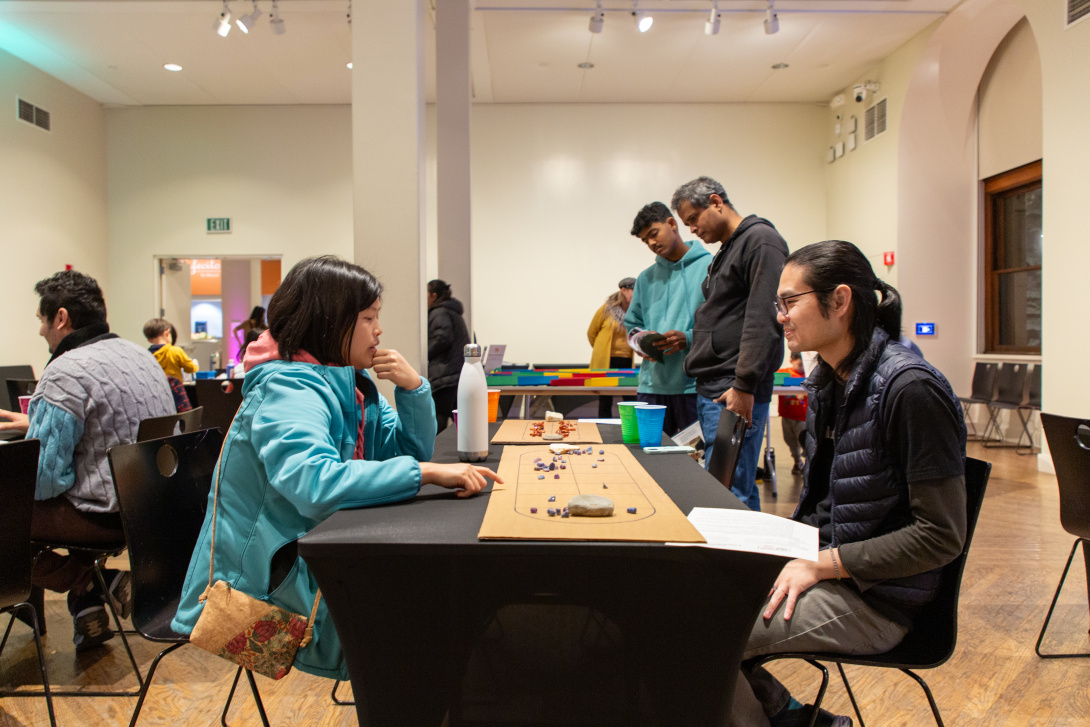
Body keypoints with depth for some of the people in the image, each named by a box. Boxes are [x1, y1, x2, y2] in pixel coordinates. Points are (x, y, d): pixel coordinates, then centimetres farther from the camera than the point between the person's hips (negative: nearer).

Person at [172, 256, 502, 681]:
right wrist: (429, 472, -42)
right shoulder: (287, 388, -22)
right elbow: (315, 482, -40)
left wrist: (413, 388, -9)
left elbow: (411, 450, 8)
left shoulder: (353, 382, 5)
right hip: (264, 584, -8)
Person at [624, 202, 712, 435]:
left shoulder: (710, 267, 0)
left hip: (695, 385, -5)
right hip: (652, 386, 5)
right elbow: (632, 322, 21)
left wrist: (689, 338, -19)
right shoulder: (646, 278, 17)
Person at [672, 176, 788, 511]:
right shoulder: (726, 251, 22)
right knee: (740, 489, 12)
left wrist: (744, 386, -20)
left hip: (736, 394, -9)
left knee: (726, 490, -10)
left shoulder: (761, 241, -8)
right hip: (711, 389, 10)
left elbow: (764, 321, -17)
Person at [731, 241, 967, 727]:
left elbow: (941, 536, -19)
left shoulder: (912, 389, -19)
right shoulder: (828, 382, 7)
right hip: (821, 567, 8)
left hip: (873, 599, -8)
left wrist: (822, 564, -18)